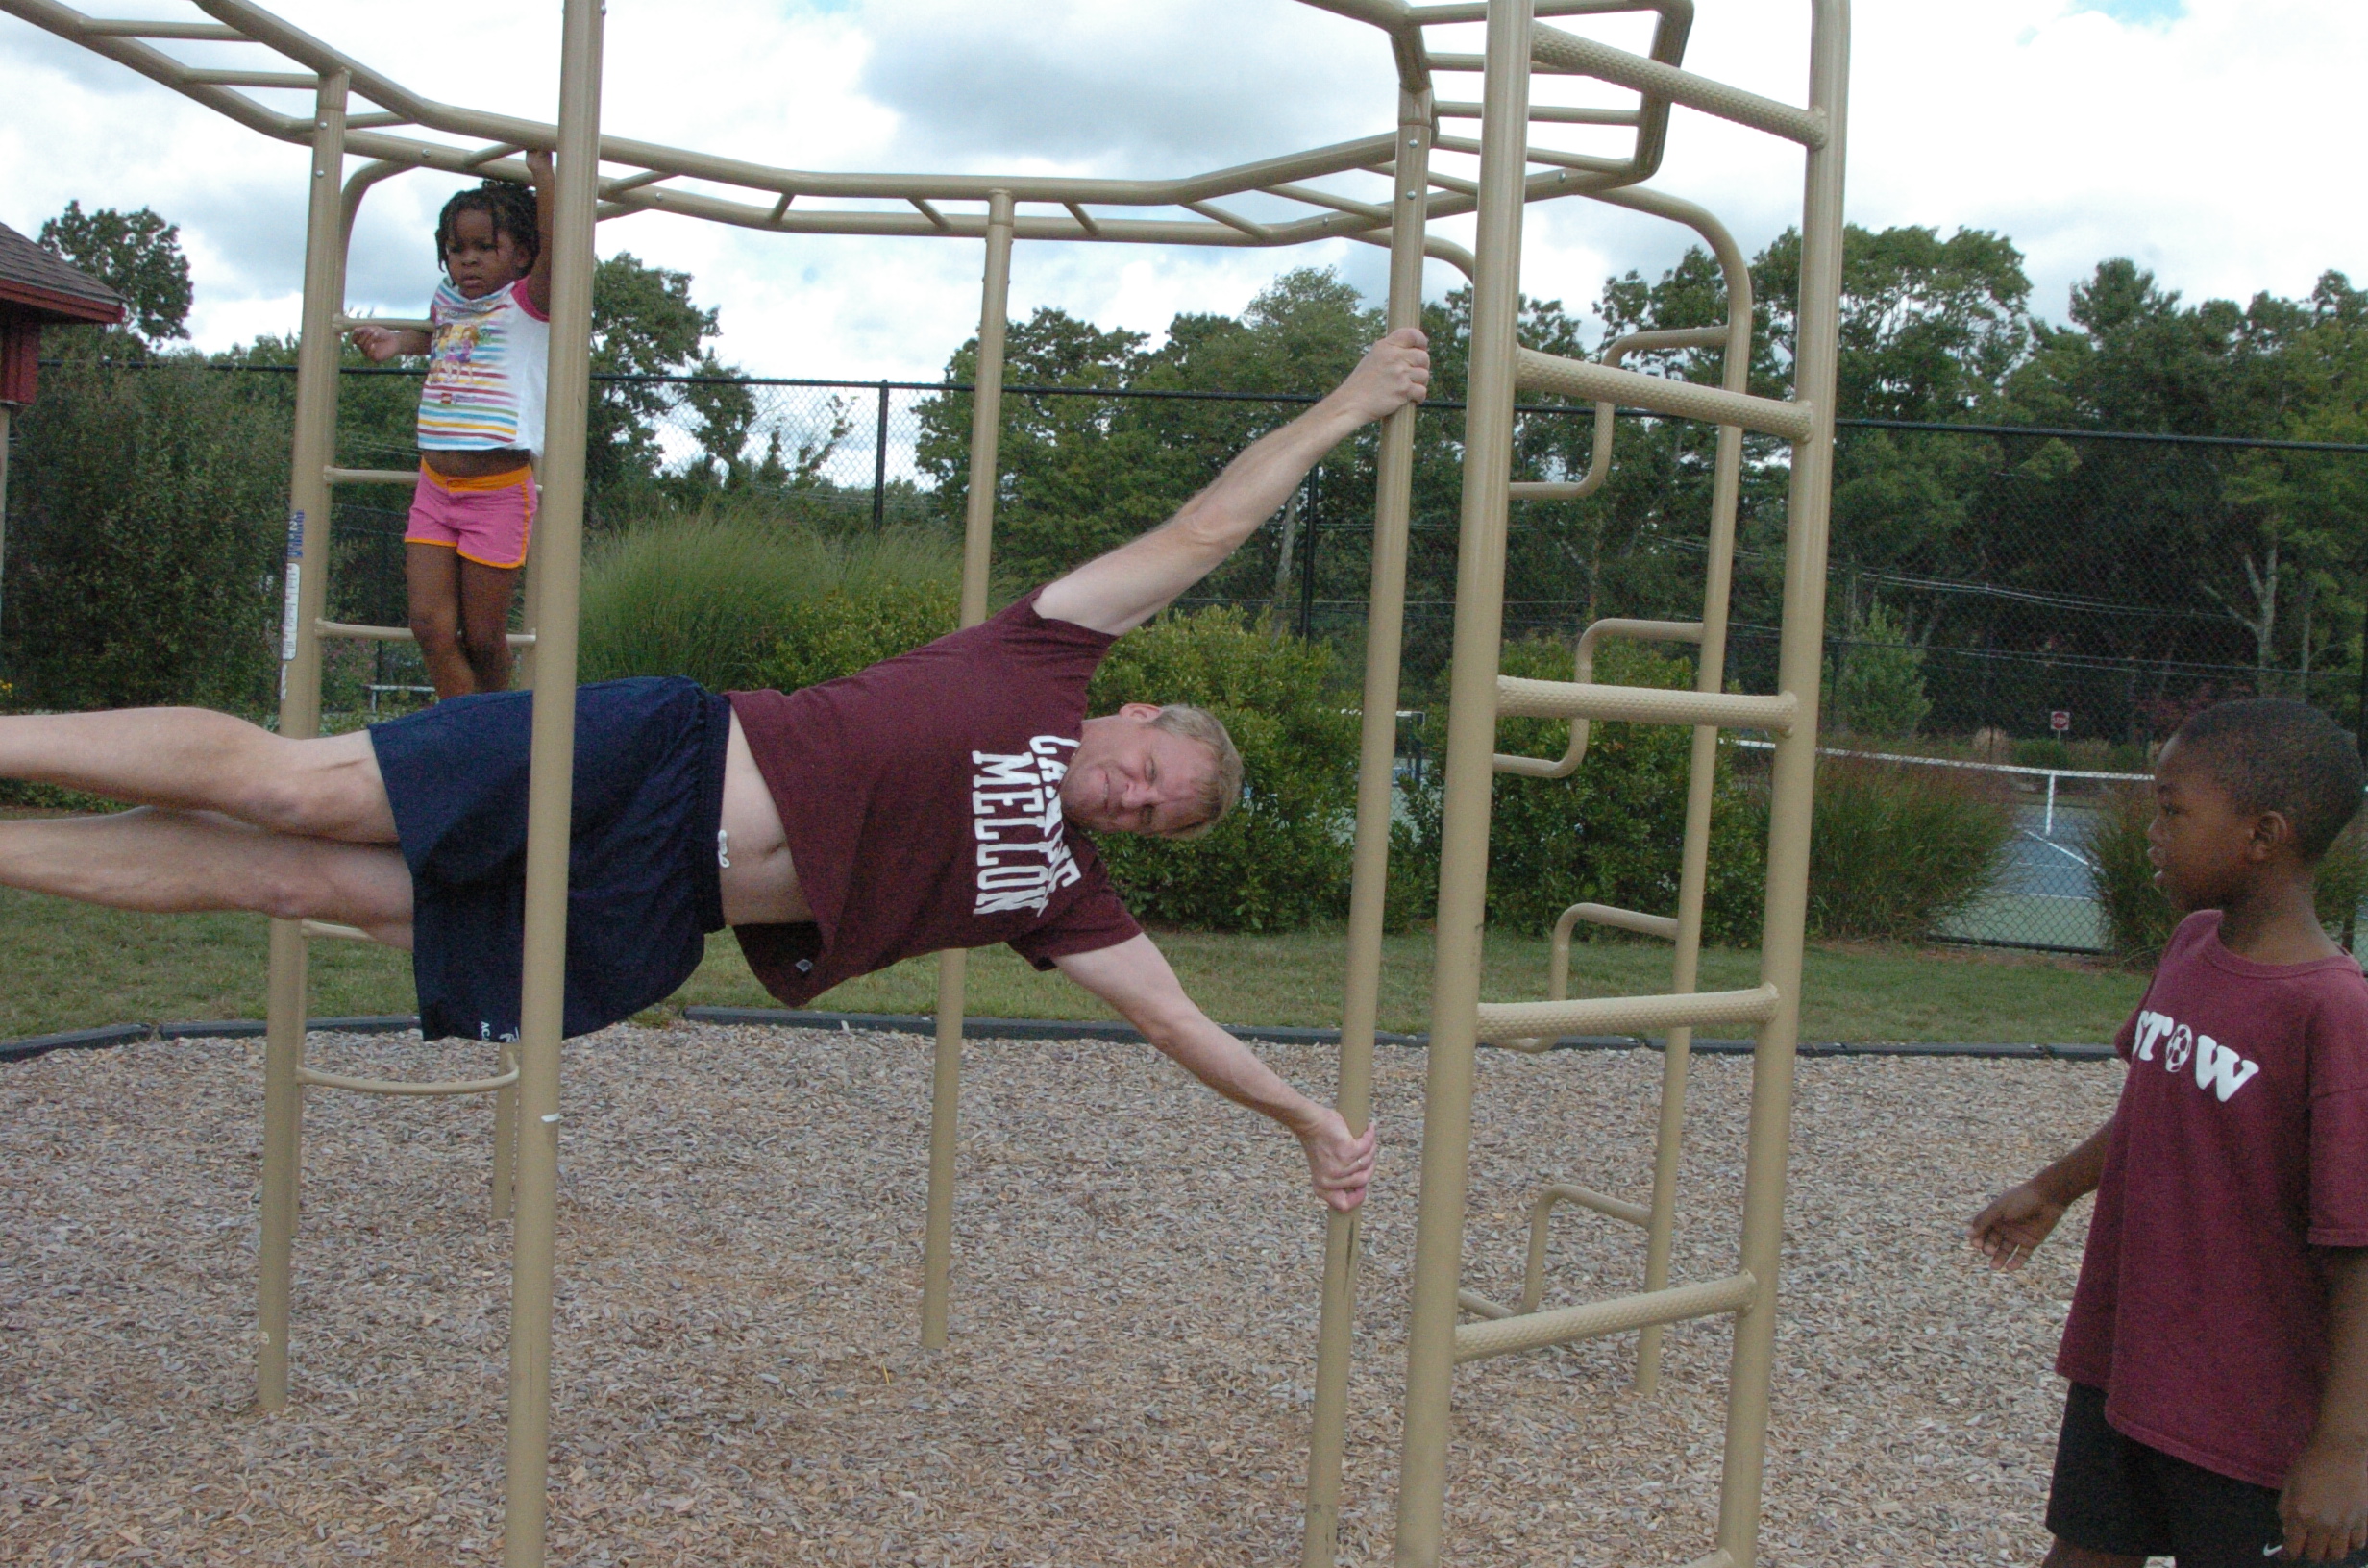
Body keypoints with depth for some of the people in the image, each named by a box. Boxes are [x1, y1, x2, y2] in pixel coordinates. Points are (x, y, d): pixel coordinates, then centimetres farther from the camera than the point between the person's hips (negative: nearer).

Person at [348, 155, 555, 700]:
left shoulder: (527, 304, -4)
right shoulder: (446, 302, 13)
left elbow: (554, 246, -24)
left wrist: (542, 174, -27)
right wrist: (397, 341, 22)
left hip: (498, 491, -6)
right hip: (434, 487, 6)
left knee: (482, 637, 1)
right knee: (430, 626, -3)